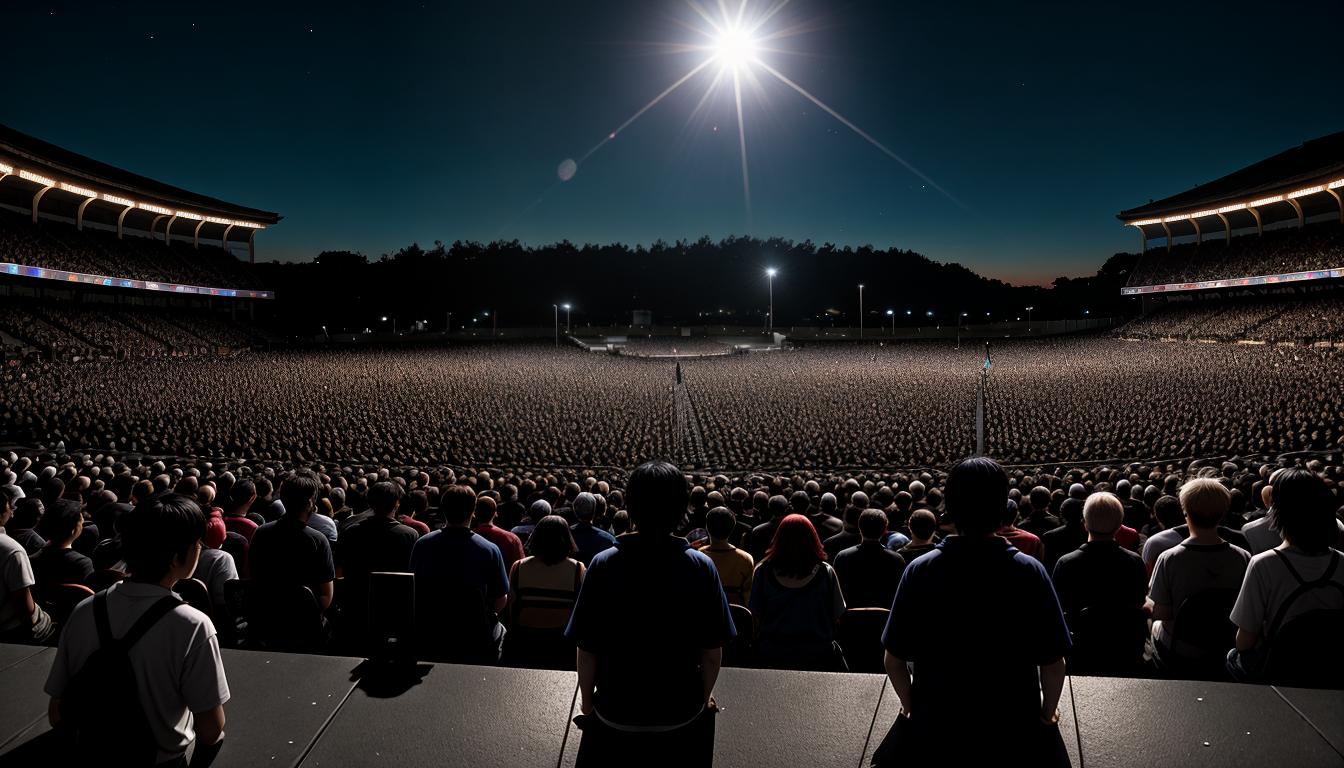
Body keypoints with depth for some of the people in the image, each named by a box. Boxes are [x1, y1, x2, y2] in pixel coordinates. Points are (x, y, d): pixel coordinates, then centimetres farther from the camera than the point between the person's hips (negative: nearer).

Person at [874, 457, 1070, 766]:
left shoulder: (918, 571, -15)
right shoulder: (1029, 571, -17)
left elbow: (894, 659, -9)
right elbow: (1053, 662, -11)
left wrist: (911, 706, 9)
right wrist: (1048, 711, 8)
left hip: (935, 725, 0)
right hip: (1015, 726, 1)